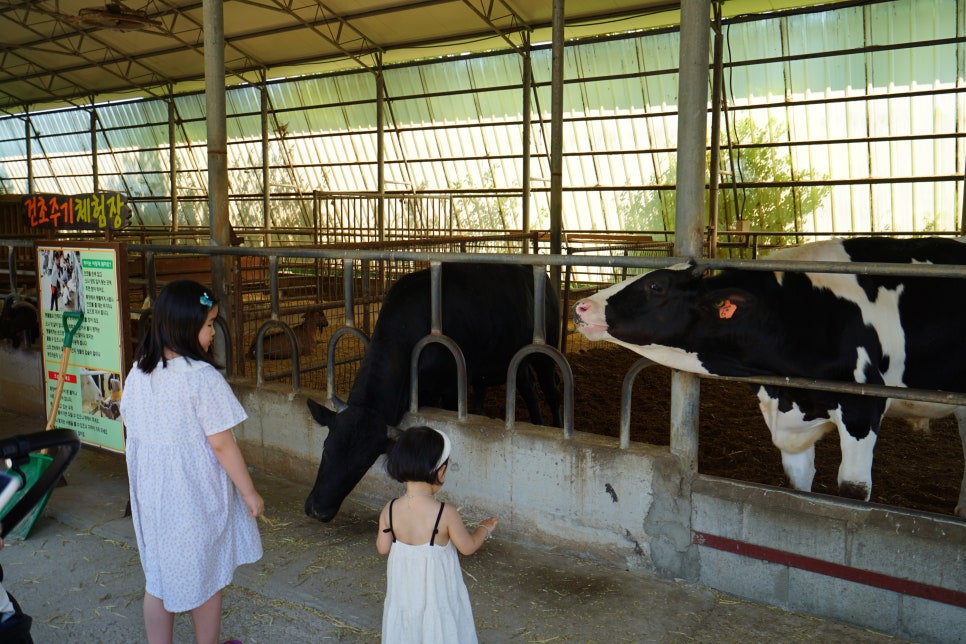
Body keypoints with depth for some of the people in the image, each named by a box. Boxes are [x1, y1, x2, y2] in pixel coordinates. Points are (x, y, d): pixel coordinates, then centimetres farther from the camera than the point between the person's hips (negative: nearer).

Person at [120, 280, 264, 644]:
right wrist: (249, 492, -9)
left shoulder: (139, 372, -1)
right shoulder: (202, 377, -21)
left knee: (157, 578, 19)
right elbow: (221, 444, -19)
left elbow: (132, 431, 8)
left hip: (151, 492, 6)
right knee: (205, 578, 14)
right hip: (196, 495, -6)